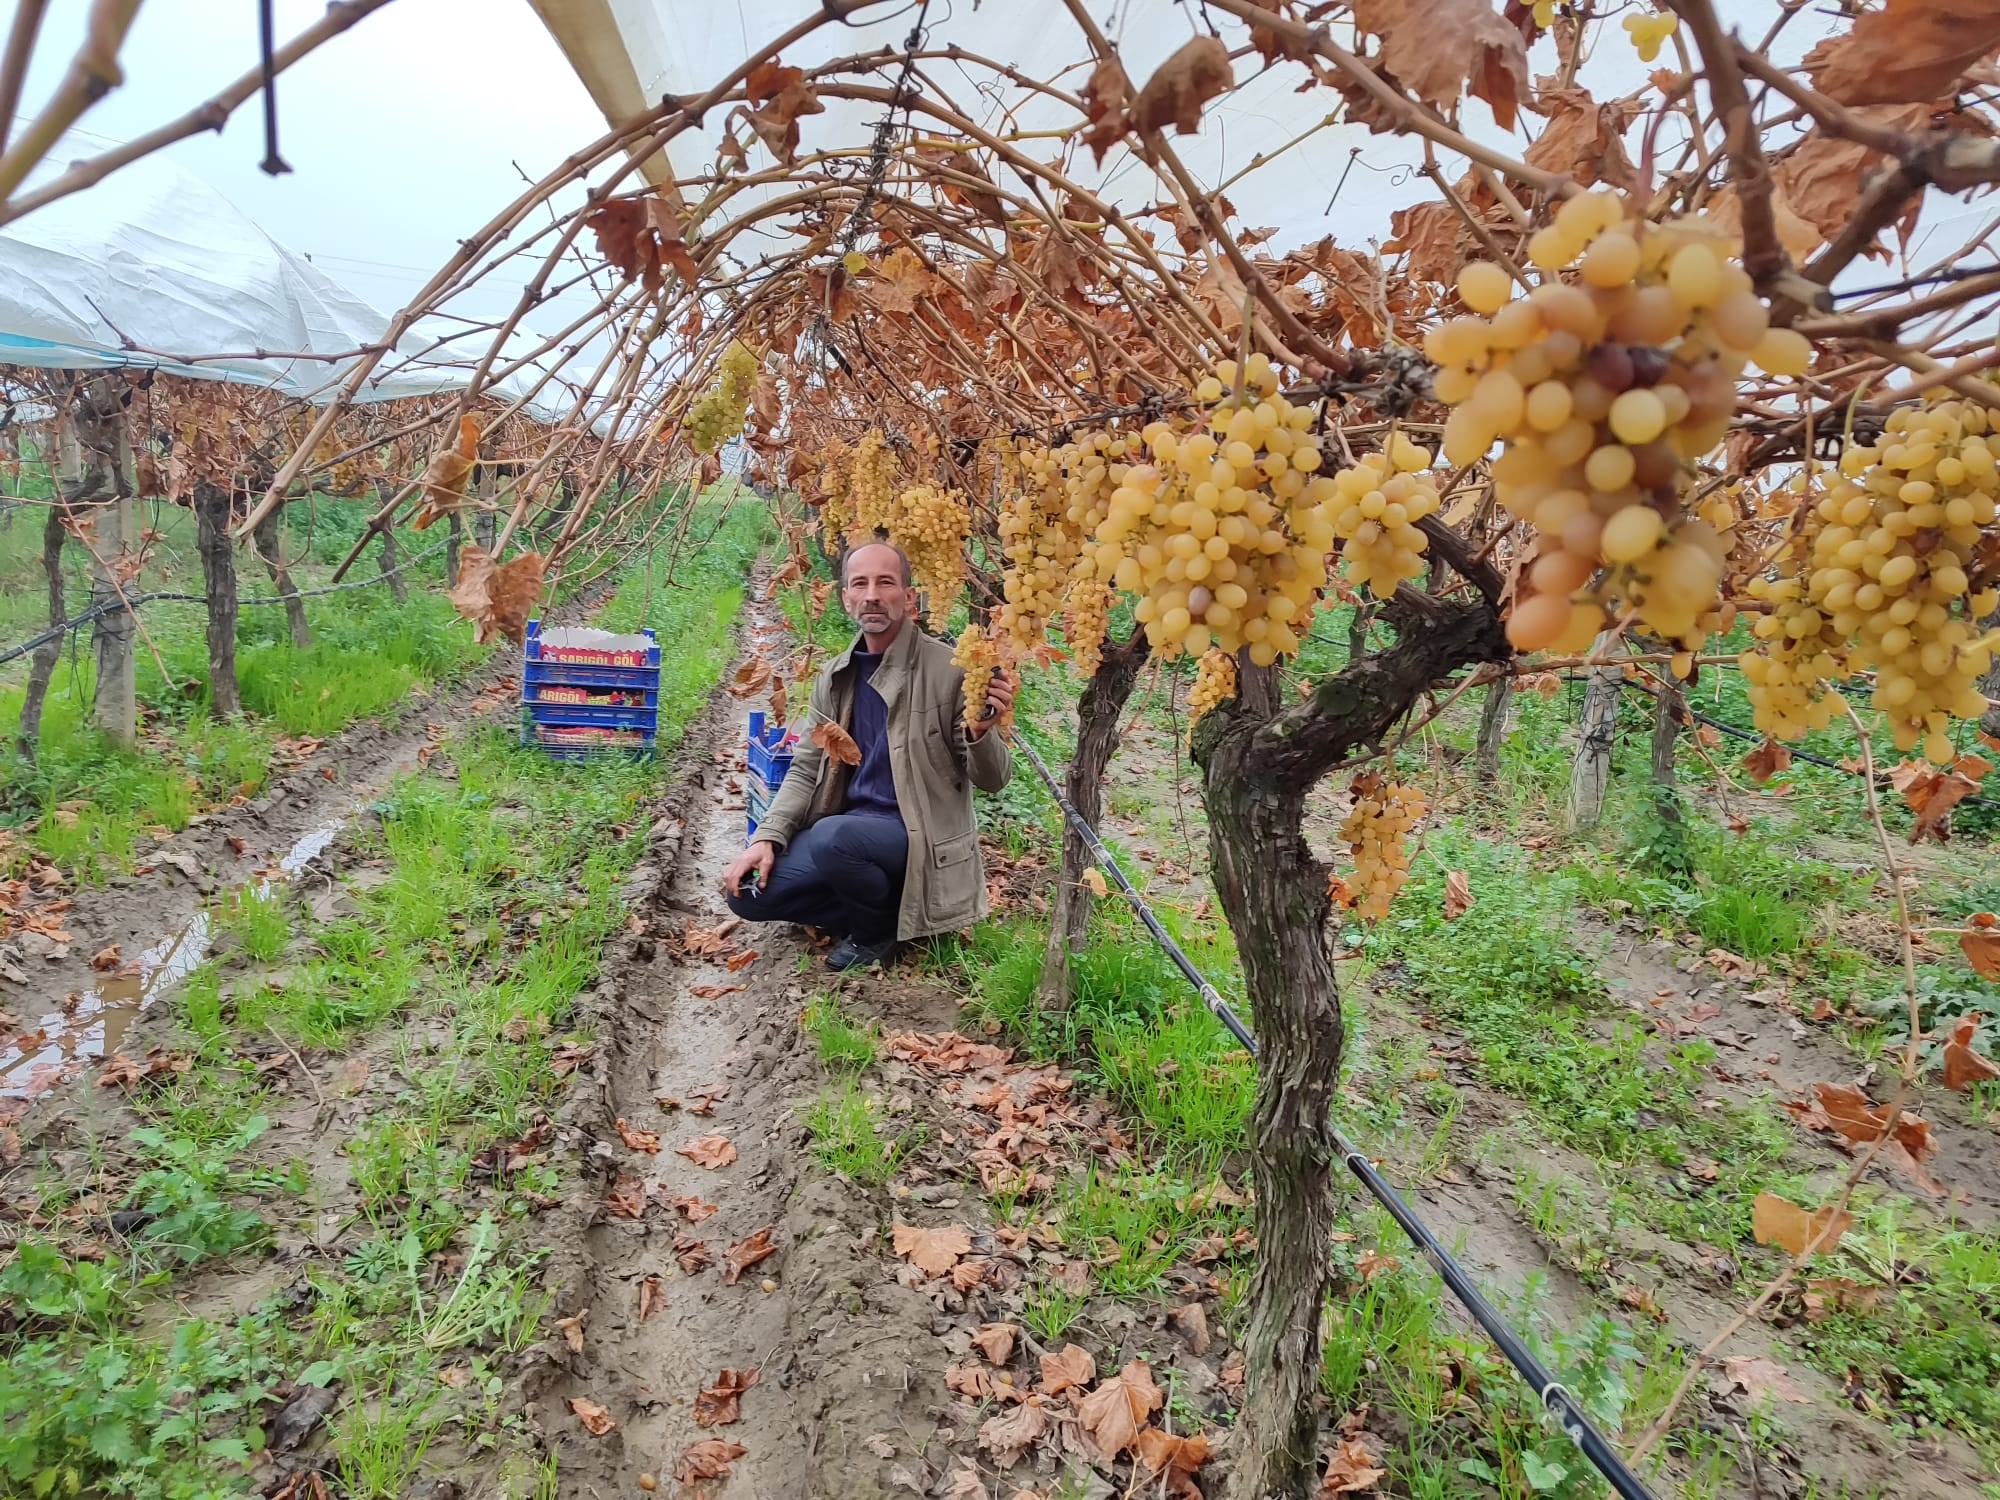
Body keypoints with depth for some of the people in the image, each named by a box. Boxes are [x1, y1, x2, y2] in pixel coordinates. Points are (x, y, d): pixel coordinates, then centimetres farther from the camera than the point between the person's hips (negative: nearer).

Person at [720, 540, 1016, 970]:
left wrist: (981, 731, -33)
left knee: (833, 837, -34)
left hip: (920, 834, -6)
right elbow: (806, 770, 10)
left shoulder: (949, 671, -13)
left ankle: (878, 929, -3)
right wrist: (767, 837, -5)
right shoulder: (835, 676, 4)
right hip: (848, 826, 6)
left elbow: (991, 780, -11)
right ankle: (878, 904, 7)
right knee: (747, 891, -8)